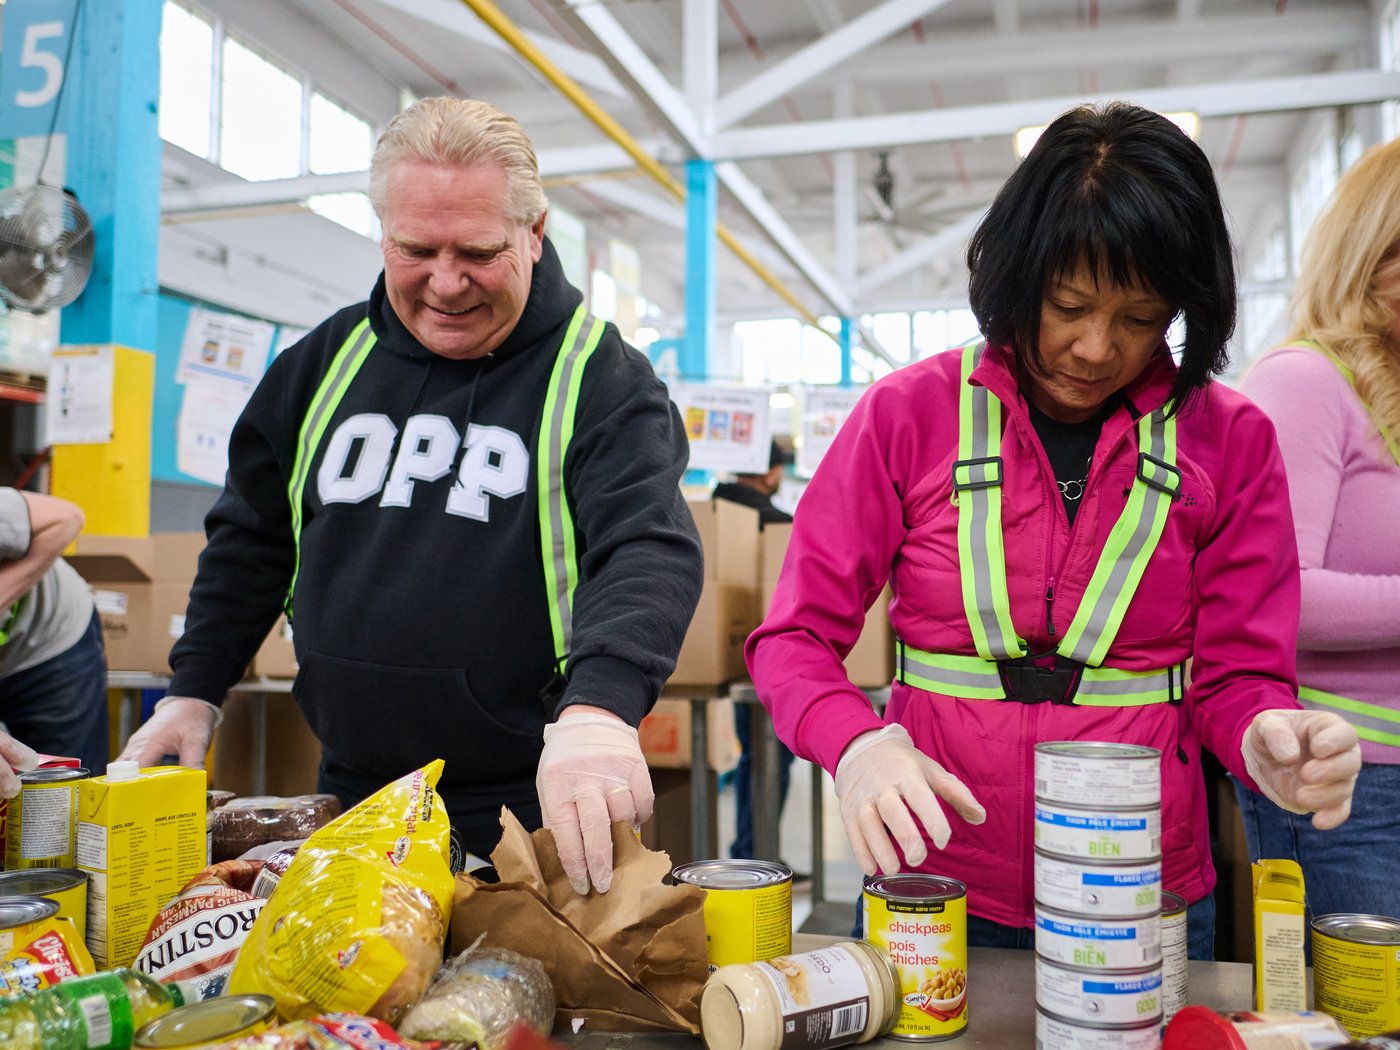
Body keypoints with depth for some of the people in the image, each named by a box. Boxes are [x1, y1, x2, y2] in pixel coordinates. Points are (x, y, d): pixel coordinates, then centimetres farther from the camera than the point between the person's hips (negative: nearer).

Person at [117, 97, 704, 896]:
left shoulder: (601, 377, -9)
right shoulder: (326, 361, 7)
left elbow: (650, 551, -23)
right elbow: (254, 541, 17)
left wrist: (598, 706, -40)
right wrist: (195, 690, 12)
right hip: (352, 794, 5)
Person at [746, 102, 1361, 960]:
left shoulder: (1230, 440, -1)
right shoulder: (911, 413, -6)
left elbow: (1238, 673, 1)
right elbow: (796, 638, -6)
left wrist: (1267, 738, -22)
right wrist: (855, 742, -26)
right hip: (931, 884, -1)